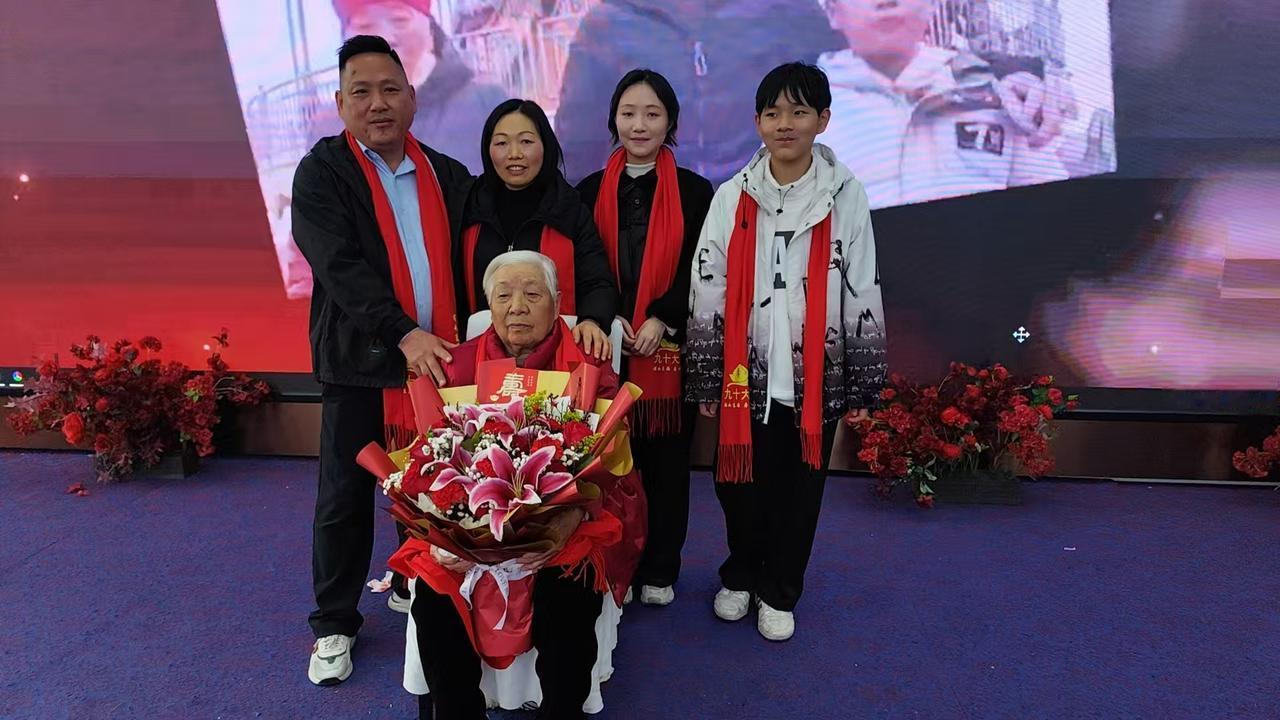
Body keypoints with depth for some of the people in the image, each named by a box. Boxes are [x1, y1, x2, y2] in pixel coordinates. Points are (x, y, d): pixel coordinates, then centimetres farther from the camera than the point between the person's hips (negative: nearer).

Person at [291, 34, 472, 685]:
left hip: (440, 357, 3)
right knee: (345, 497, 7)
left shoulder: (448, 175, 10)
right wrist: (403, 334, -23)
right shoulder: (322, 173, -2)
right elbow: (339, 266, -14)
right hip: (361, 361, -2)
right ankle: (334, 624, 25)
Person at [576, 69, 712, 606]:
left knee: (666, 459, 6)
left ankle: (659, 570, 21)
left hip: (670, 349, -1)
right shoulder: (591, 191, 9)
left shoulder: (693, 191, 3)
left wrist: (660, 320, -14)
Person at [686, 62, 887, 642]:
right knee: (738, 483, 10)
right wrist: (705, 381, 1)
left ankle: (779, 593, 33)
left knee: (799, 489, 11)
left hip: (815, 376, 0)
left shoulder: (845, 196, -2)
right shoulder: (732, 197, 0)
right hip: (745, 373, 1)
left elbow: (864, 296, 1)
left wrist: (863, 387, 0)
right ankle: (740, 577, 37)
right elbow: (707, 294, 2)